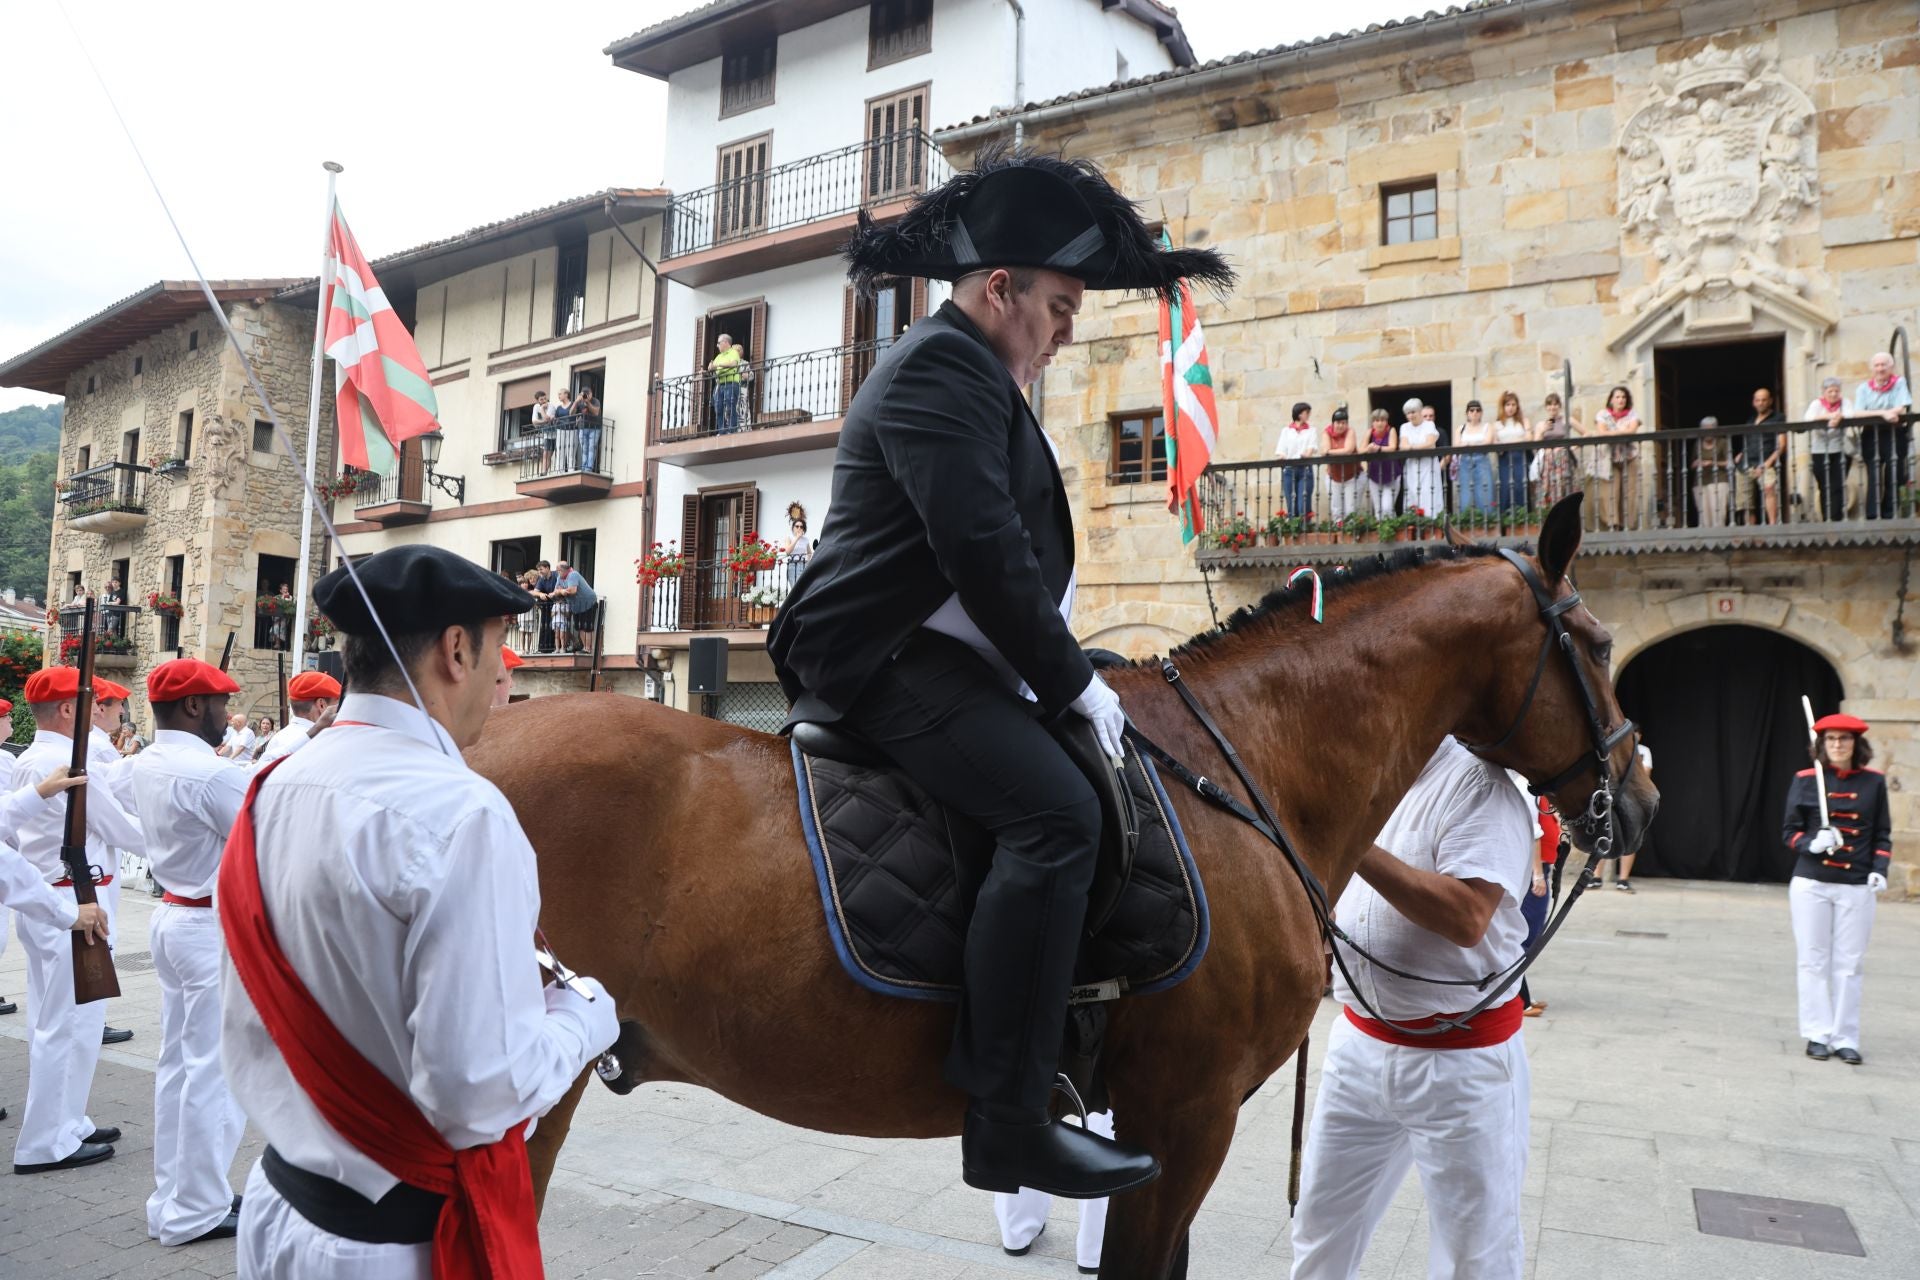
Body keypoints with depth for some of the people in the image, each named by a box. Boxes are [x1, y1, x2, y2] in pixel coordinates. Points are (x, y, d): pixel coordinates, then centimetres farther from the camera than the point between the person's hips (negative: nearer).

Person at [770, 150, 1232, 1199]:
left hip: (928, 653, 11)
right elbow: (986, 552, -22)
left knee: (1067, 804, 18)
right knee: (1055, 811, -27)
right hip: (895, 661, -11)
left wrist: (1061, 671, 20)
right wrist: (1069, 683, -13)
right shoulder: (938, 372, -12)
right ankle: (1005, 1120, -23)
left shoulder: (968, 374, 23)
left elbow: (1014, 548, 27)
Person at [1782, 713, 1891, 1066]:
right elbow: (1789, 831, 3)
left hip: (1857, 888, 1)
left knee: (1849, 965, 4)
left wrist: (1879, 870, -6)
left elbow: (1883, 835, 9)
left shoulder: (1874, 782, 4)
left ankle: (1846, 1039, 13)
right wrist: (1811, 844, -17)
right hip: (1811, 885, -1)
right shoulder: (1805, 780, 0)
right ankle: (1818, 1035, 13)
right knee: (1813, 962, 4)